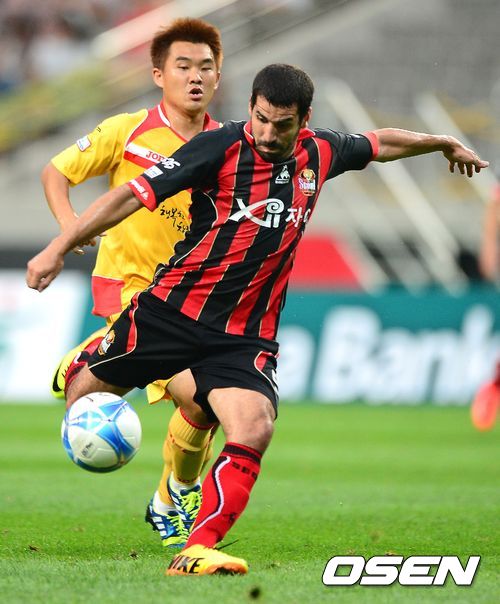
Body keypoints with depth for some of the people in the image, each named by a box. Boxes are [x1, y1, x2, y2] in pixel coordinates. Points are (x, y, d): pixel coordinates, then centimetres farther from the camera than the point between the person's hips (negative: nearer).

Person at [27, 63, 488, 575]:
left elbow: (381, 144, 26)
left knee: (254, 431, -21)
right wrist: (59, 248, -20)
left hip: (245, 335, 2)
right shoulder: (220, 147, -12)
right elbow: (134, 194, -15)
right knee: (85, 392, 3)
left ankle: (196, 553, -21)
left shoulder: (319, 154, 3)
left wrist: (445, 144, 40)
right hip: (171, 309, -2)